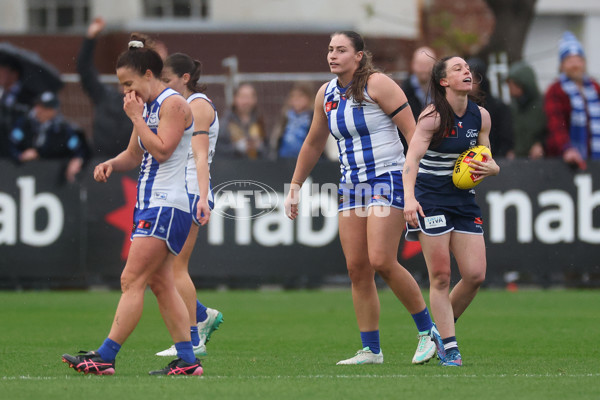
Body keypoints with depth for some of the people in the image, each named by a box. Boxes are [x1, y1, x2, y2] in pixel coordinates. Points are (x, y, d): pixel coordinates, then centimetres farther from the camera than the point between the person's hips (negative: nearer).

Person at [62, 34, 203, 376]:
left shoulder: (173, 104, -10)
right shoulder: (147, 106, 17)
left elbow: (162, 150, -20)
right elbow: (135, 154, 23)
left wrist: (136, 117, -14)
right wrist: (111, 165, 4)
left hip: (167, 206, -10)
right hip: (151, 204, 10)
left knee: (132, 281, -12)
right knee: (161, 284, 7)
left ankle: (105, 358, -14)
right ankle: (187, 361, 8)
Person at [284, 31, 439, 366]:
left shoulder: (377, 84, -10)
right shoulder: (326, 94, 11)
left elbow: (412, 131, -12)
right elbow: (314, 144, 24)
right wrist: (295, 187, 24)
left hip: (388, 178, -7)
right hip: (351, 184, 7)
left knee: (381, 262, -17)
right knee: (357, 268, 0)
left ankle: (428, 330, 1)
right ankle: (371, 350, 5)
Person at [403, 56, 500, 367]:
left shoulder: (481, 116, 5)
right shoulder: (433, 116, -12)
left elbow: (488, 161, 16)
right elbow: (412, 157, -21)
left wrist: (489, 168, -8)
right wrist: (409, 198, -35)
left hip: (463, 199, 6)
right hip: (430, 198, -6)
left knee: (475, 275, -2)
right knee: (440, 277, -7)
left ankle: (440, 330, 19)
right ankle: (448, 348, -1)